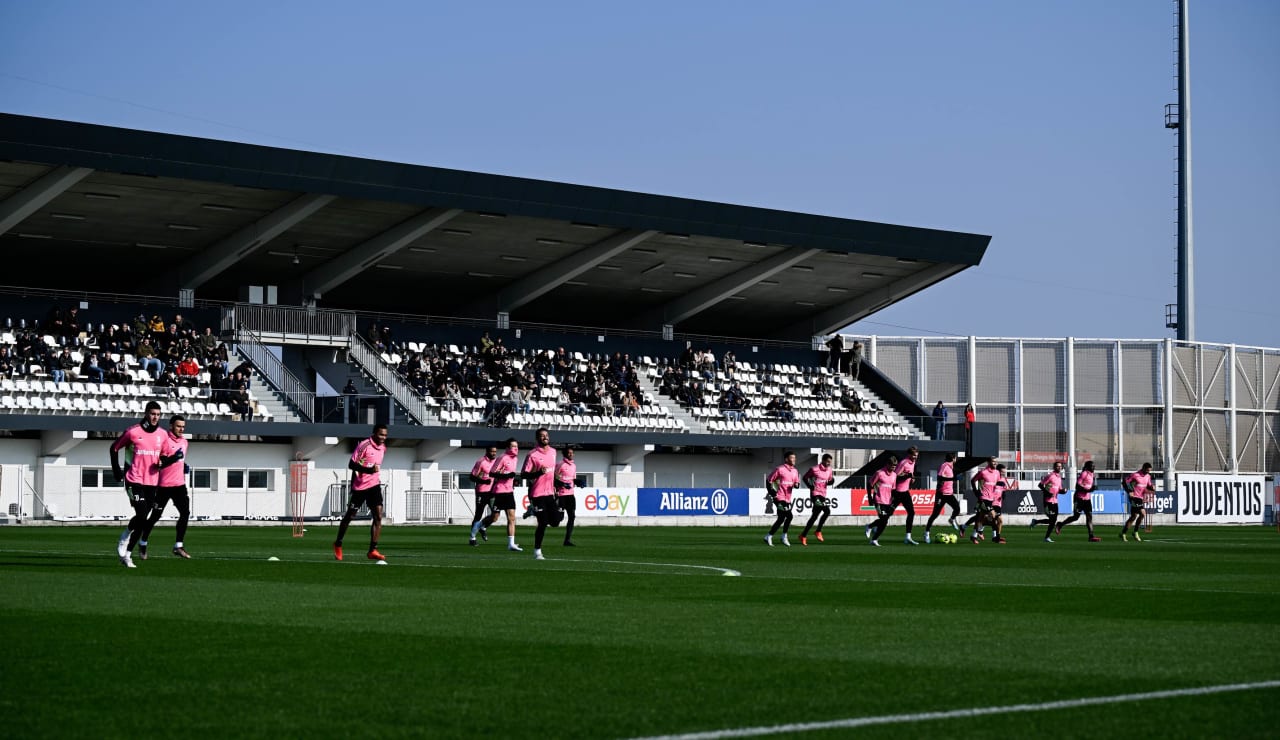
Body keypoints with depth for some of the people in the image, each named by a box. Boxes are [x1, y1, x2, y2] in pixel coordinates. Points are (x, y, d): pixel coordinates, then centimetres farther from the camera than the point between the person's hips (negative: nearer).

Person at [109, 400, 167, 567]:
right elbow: (114, 448, 6)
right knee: (141, 516, -17)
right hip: (135, 481, -5)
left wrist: (162, 462, 0)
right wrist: (117, 471, 2)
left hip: (152, 482, 5)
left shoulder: (162, 434, 6)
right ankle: (123, 543, 7)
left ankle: (126, 553, 17)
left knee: (142, 519, 6)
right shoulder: (133, 432, -6)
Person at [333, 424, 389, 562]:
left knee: (378, 516, -11)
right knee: (349, 516, 7)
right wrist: (369, 470, -31)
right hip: (360, 487, -5)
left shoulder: (383, 447, 7)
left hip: (374, 485, 5)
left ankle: (373, 550, -11)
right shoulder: (364, 445, -16)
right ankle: (338, 544, 28)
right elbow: (351, 464, -20)